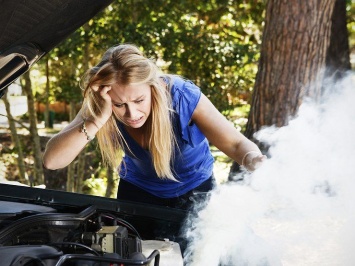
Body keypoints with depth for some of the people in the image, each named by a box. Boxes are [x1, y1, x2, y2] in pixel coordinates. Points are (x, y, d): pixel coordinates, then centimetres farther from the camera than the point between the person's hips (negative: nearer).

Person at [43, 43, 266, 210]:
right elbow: (51, 160, -35)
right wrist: (97, 120, -48)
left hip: (194, 195, -1)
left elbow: (237, 144, -35)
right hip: (138, 194, 2)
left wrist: (254, 161, -59)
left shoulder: (182, 97, -32)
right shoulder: (100, 107, -27)